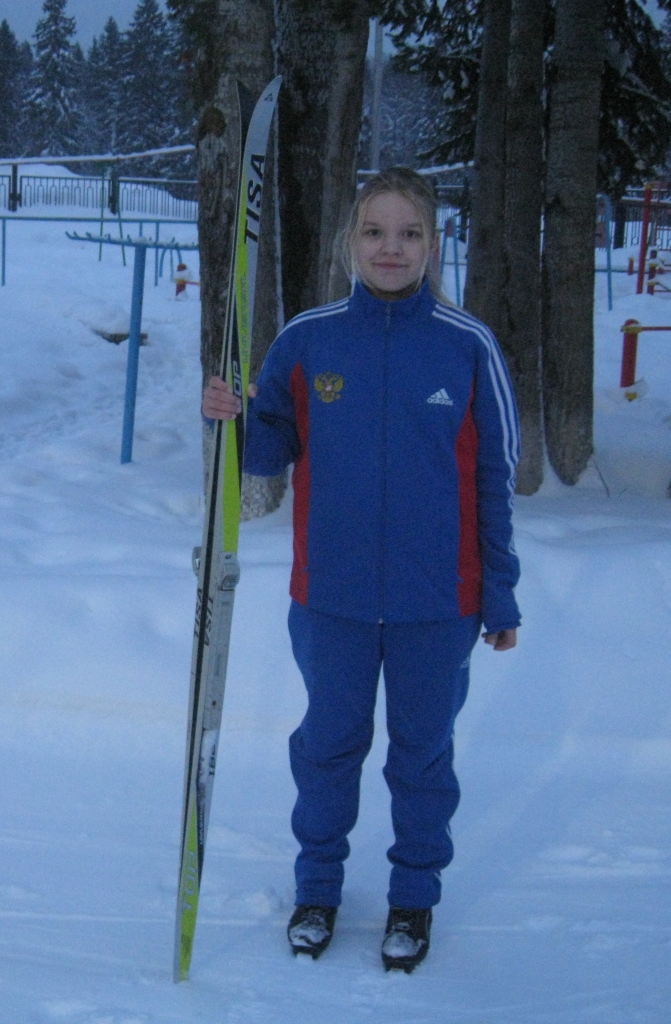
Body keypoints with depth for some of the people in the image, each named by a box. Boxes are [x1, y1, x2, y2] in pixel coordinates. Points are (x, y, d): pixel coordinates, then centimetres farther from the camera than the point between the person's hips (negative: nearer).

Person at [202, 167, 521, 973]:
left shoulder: (470, 347, -7)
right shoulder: (306, 340, -4)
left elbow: (494, 478, -2)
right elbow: (273, 452, 5)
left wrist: (500, 597, 0)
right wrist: (235, 420, -17)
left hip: (437, 603, -1)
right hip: (332, 596, 2)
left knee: (422, 752, 13)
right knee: (328, 743, 17)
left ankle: (415, 895, 31)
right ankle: (317, 885, 36)